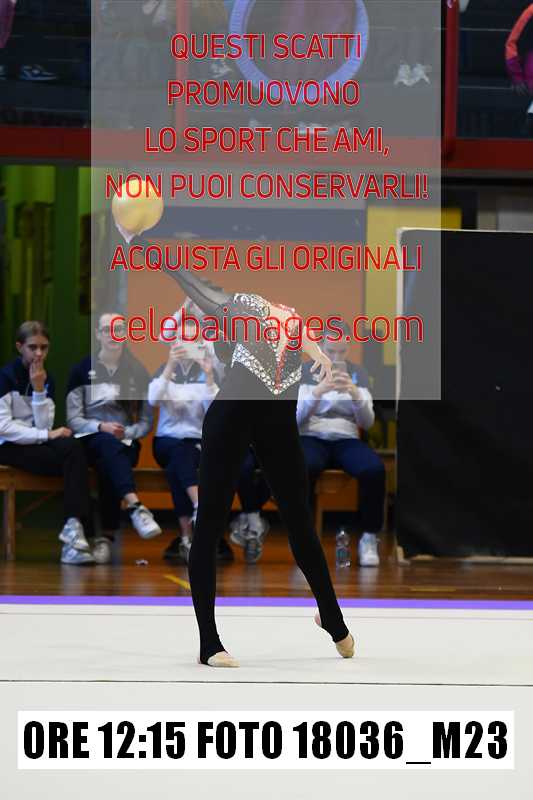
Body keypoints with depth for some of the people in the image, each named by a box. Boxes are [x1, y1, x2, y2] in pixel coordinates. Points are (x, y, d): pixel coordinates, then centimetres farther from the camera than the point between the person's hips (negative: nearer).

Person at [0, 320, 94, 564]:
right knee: (75, 461, -28)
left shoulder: (46, 380, 10)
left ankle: (74, 526, -37)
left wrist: (39, 389, -12)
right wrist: (47, 435, -18)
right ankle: (75, 526, -29)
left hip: (35, 444, 5)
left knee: (73, 448, -30)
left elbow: (44, 426, -2)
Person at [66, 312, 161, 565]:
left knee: (107, 466, -35)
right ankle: (136, 508, -58)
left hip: (127, 442, 1)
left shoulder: (137, 372, 12)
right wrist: (101, 427, -15)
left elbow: (147, 422, 10)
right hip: (92, 439, -1)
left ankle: (107, 535, -36)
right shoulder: (82, 370, 8)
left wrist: (126, 432, -9)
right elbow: (73, 419, 3)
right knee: (109, 445, -39)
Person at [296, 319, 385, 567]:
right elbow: (295, 418, -4)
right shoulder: (304, 371, 7)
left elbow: (367, 422, 4)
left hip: (346, 440, 2)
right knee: (304, 467, -40)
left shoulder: (357, 373, 13)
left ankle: (369, 537, -18)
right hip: (312, 438, -2)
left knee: (375, 469, -32)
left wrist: (355, 394, -16)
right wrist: (318, 391, -21)